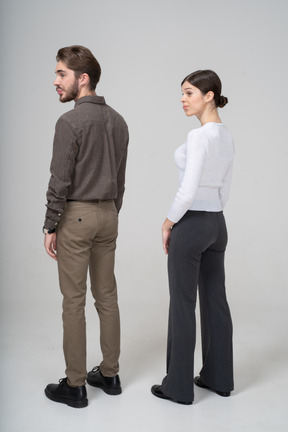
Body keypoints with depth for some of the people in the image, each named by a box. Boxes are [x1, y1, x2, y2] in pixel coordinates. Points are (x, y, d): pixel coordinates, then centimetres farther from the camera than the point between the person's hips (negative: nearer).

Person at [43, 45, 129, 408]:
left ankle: (75, 385, 12)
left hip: (75, 216, -7)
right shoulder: (118, 121, 10)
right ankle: (109, 374, 24)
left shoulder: (70, 122, -14)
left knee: (73, 301, 1)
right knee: (107, 296, 13)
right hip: (108, 215, 7)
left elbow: (60, 181, -16)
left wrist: (50, 228, -8)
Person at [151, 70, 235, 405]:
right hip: (217, 224, 9)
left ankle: (179, 385, 16)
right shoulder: (227, 137, 10)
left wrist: (168, 222, -8)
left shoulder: (199, 136, -19)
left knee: (182, 304, 2)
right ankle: (219, 378, 27)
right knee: (215, 301, 15)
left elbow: (188, 191, -23)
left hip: (191, 225, -9)